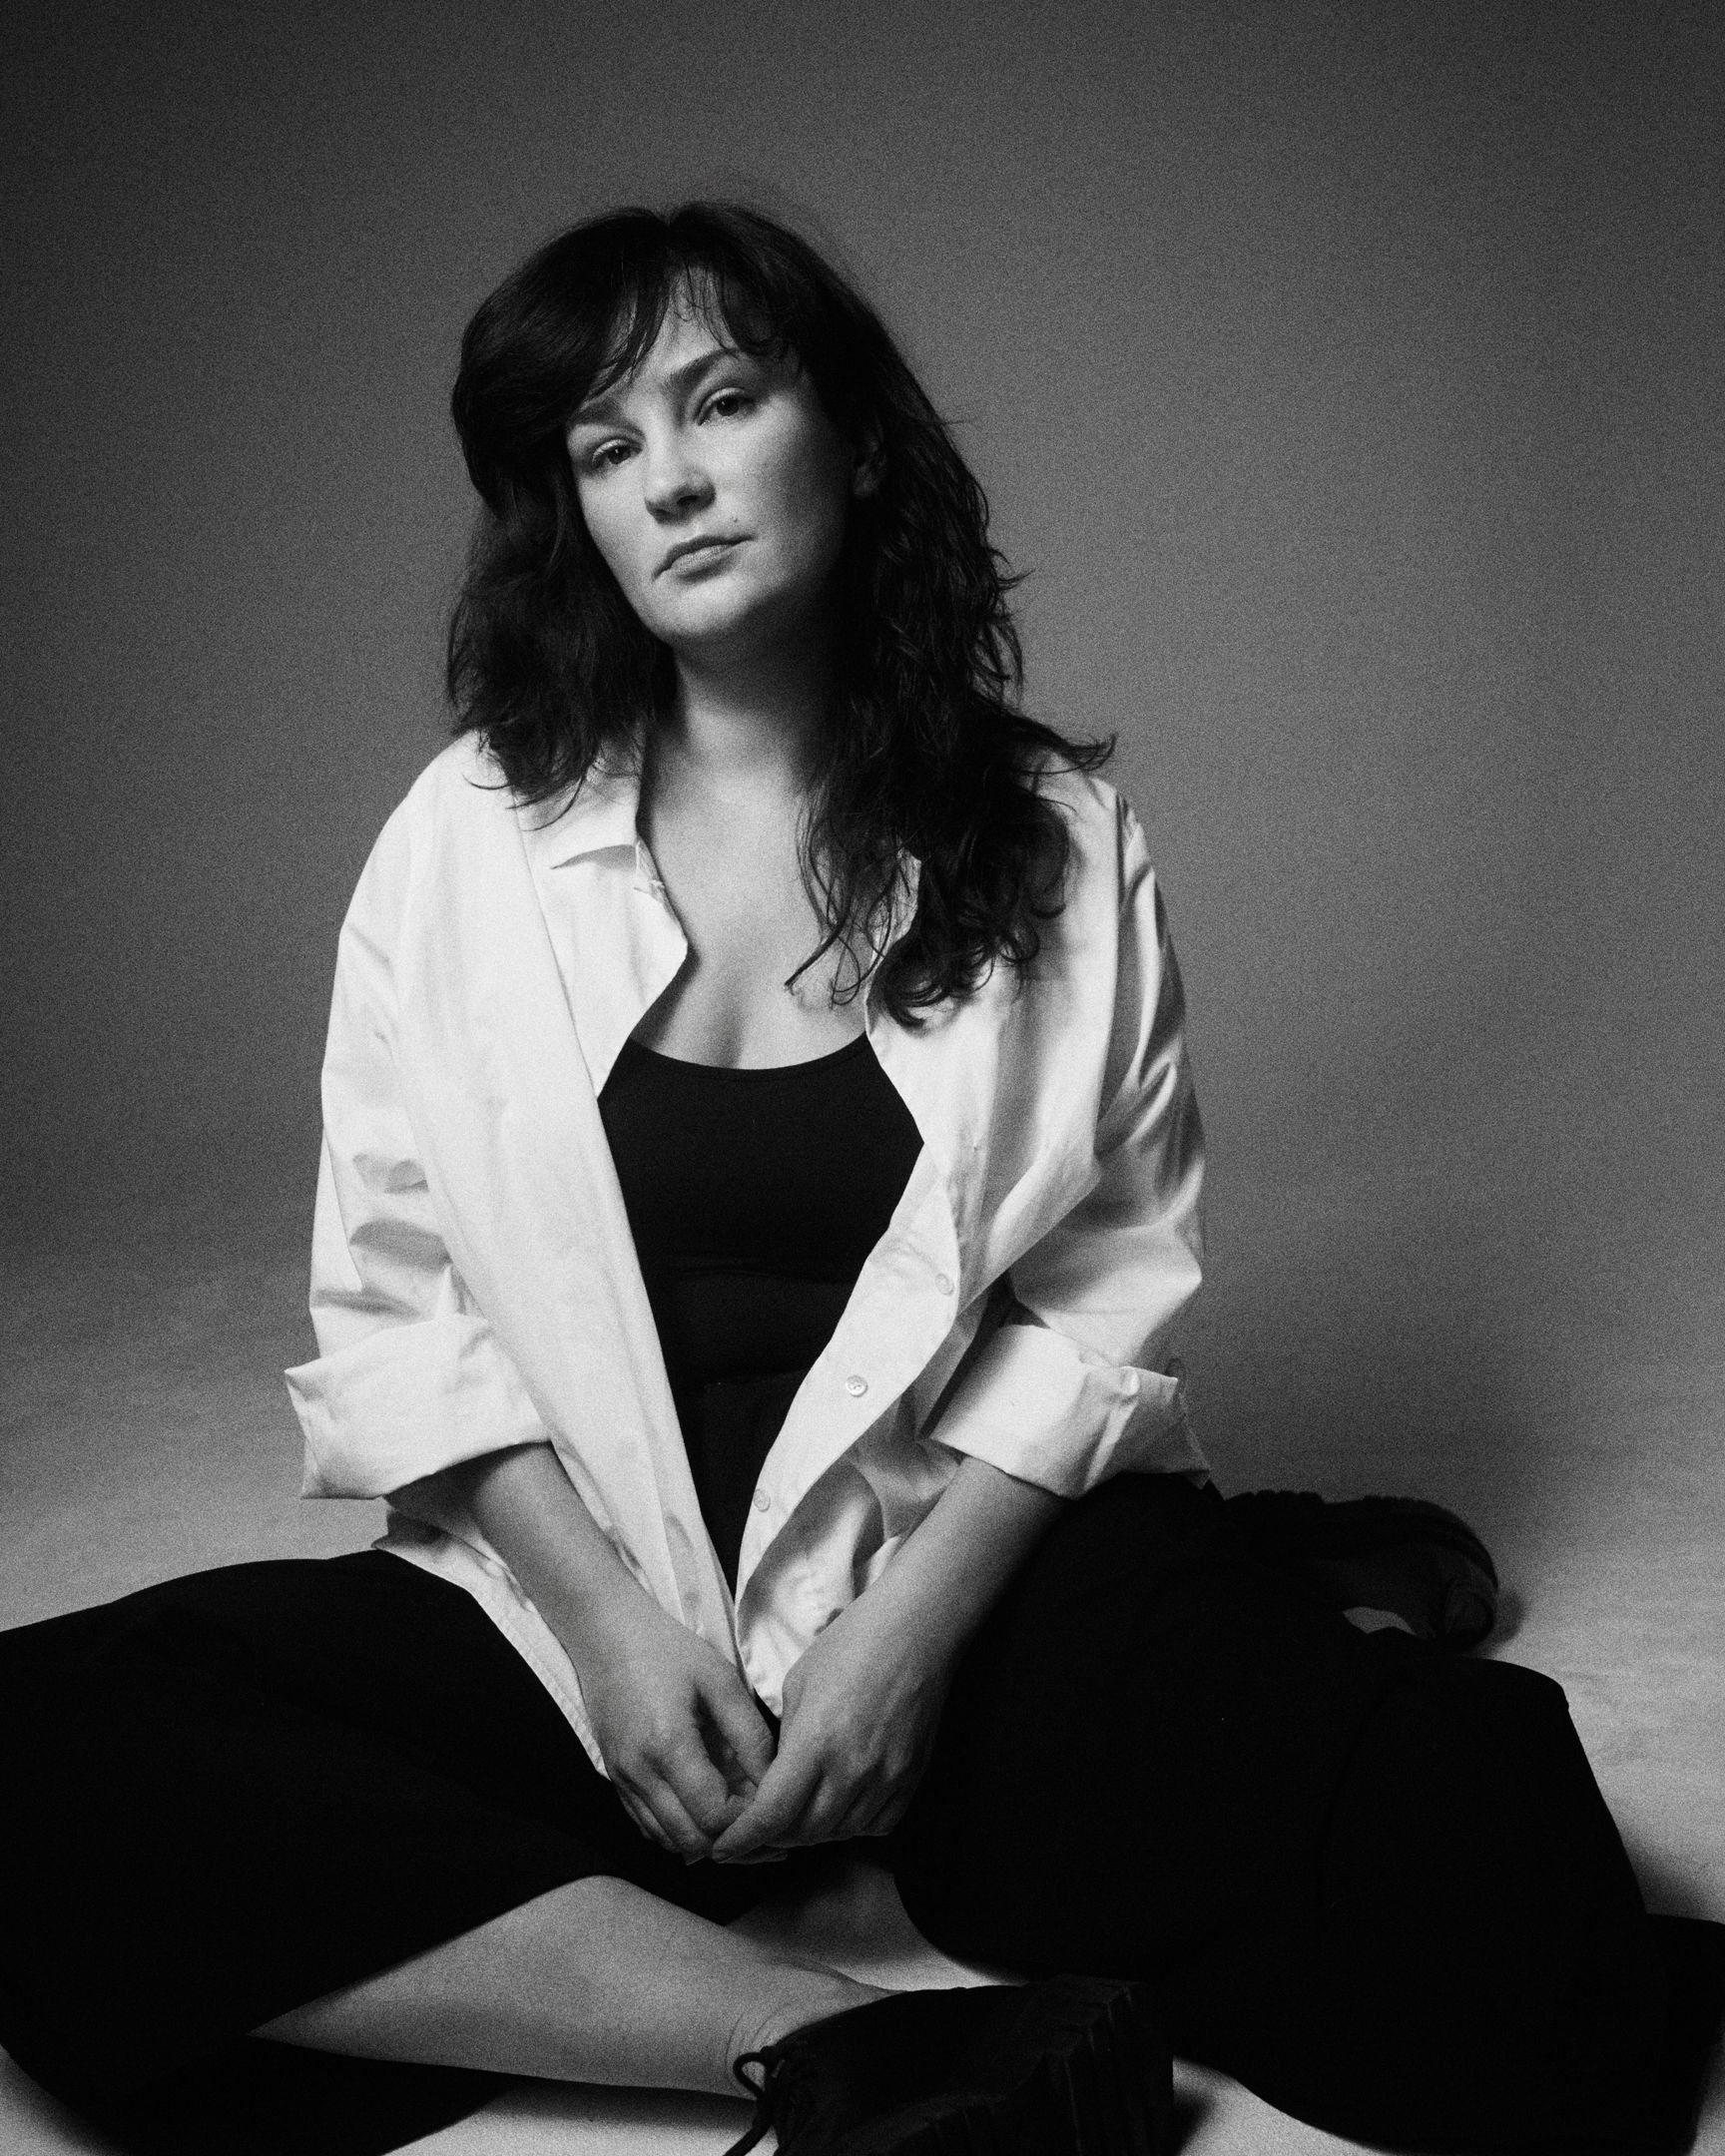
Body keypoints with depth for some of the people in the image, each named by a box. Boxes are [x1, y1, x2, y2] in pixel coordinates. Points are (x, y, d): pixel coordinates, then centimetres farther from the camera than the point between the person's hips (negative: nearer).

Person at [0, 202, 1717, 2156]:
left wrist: (920, 1622, -14)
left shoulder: (1053, 835, 2)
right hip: (571, 1590, 1)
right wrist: (602, 1610, -12)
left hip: (979, 1554, -1)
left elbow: (1112, 1291, 0)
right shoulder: (469, 838, 2)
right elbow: (391, 1304, 1)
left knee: (1449, 1817, -29)